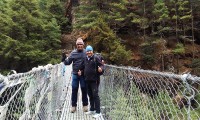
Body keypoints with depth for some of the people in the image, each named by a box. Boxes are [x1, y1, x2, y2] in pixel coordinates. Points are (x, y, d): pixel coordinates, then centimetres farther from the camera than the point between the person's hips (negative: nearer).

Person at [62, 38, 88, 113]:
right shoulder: (73, 53, 3)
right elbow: (68, 62, 4)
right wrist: (64, 59, -14)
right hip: (75, 74, 1)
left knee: (84, 90, 7)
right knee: (74, 90, 6)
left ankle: (85, 105, 21)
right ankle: (73, 106, 18)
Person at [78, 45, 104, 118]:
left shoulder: (96, 58, -6)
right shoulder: (85, 59, 12)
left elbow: (101, 65, -10)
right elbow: (82, 68, 23)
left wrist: (101, 69, -30)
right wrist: (81, 72, 6)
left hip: (94, 80, -7)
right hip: (87, 80, 7)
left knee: (95, 95, -6)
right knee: (90, 95, 16)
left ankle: (98, 112, 1)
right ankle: (92, 110, 30)